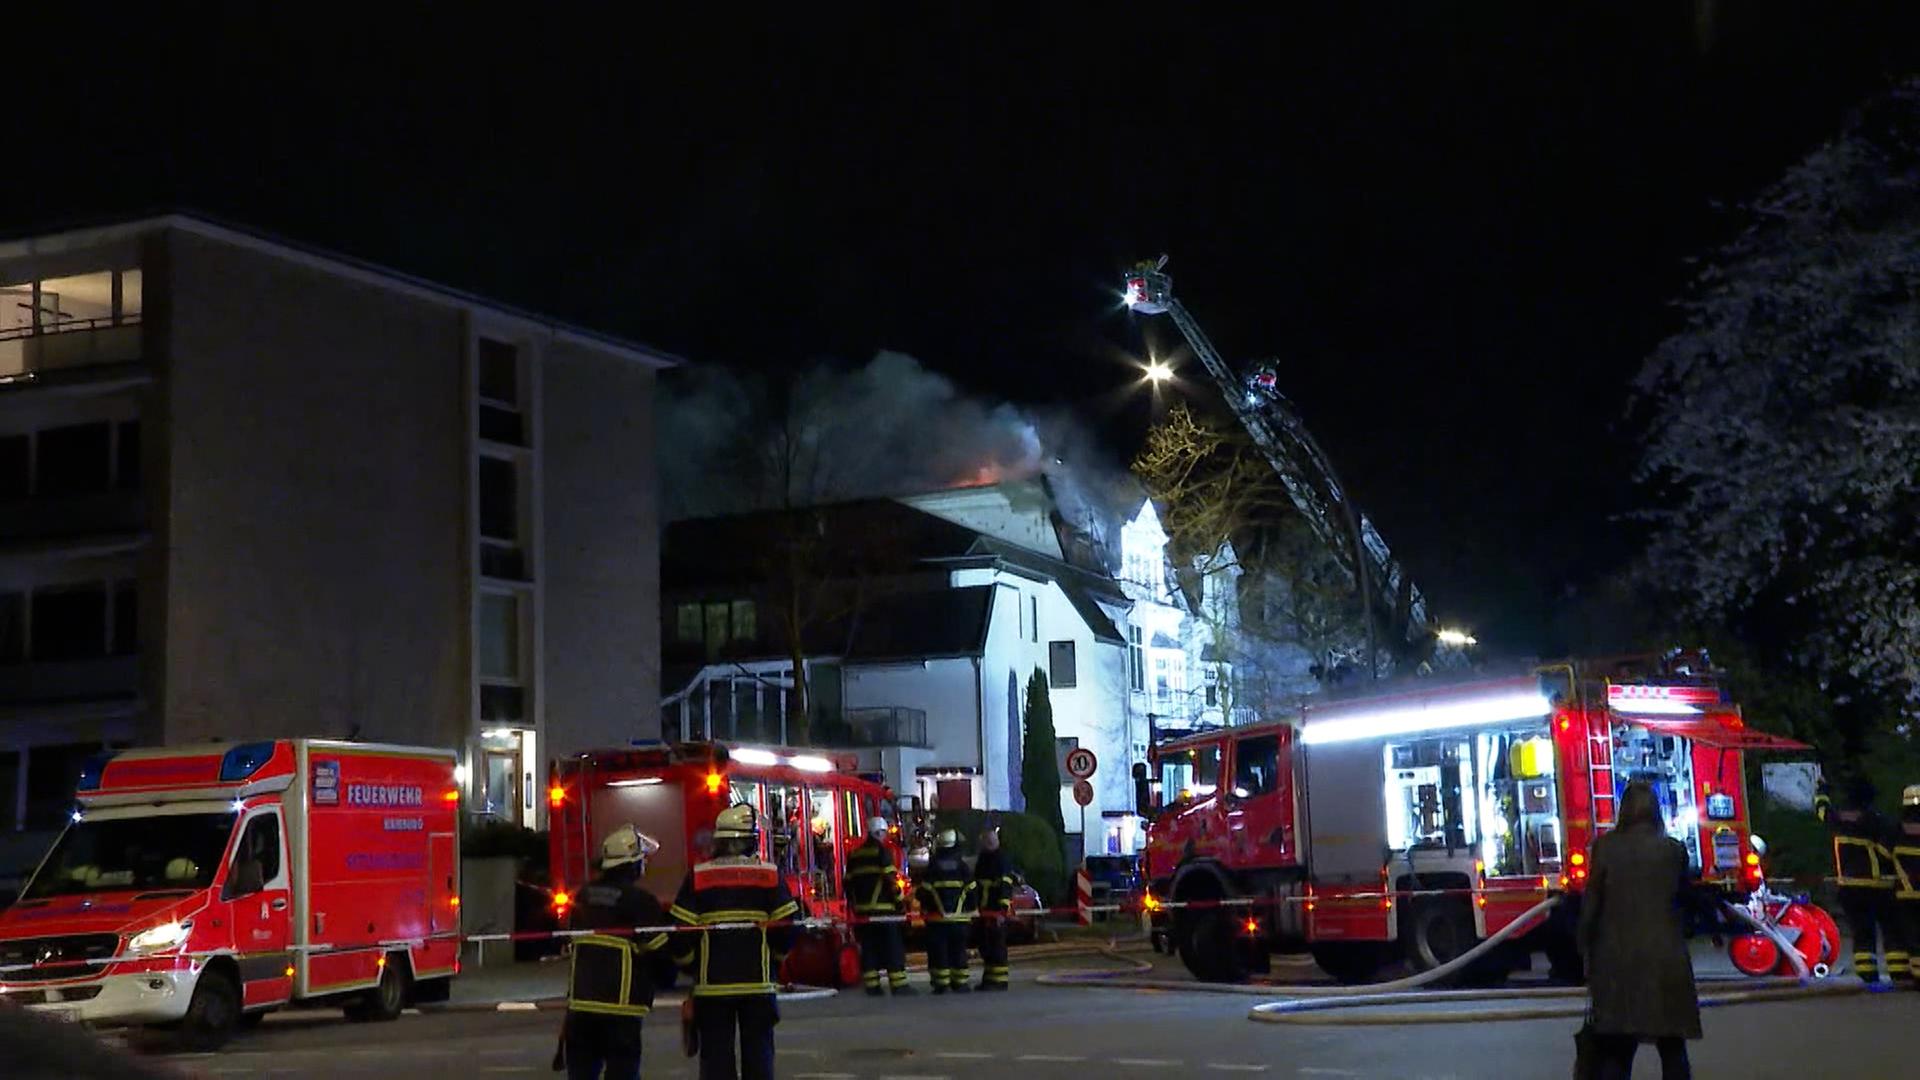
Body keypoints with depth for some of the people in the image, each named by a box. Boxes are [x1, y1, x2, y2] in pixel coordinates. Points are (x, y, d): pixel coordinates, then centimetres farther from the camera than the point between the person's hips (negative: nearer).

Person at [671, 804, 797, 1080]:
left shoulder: (698, 876, -2)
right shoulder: (769, 874, -1)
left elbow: (681, 930, -4)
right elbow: (786, 926, -3)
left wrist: (689, 964, 13)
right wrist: (774, 960, 14)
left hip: (712, 983, 0)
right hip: (758, 982, 0)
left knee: (716, 1054, 5)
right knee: (758, 1052, 9)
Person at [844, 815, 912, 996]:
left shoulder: (854, 854, 14)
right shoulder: (882, 851, -6)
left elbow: (848, 882, 16)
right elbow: (890, 878, -13)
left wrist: (854, 903, 23)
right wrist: (900, 900, -6)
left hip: (862, 909, 6)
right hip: (883, 906, -6)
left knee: (867, 947, 8)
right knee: (892, 947, -3)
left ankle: (871, 985, 6)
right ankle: (898, 984, -6)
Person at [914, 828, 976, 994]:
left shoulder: (932, 866, -2)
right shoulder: (961, 865, 1)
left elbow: (923, 890, -3)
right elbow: (971, 889, 2)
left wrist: (925, 908, 15)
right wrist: (970, 910, 14)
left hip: (937, 918, -1)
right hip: (959, 917, 1)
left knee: (938, 950, 2)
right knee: (958, 950, 7)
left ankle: (941, 983, -2)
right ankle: (959, 983, 5)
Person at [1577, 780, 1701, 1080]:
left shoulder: (1605, 847, -5)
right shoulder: (1674, 849, 1)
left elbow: (1591, 904, -3)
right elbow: (1682, 897, 10)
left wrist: (1587, 950, 6)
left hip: (1617, 961, -1)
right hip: (1667, 961, 2)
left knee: (1613, 1052, 2)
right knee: (1672, 1048, 11)